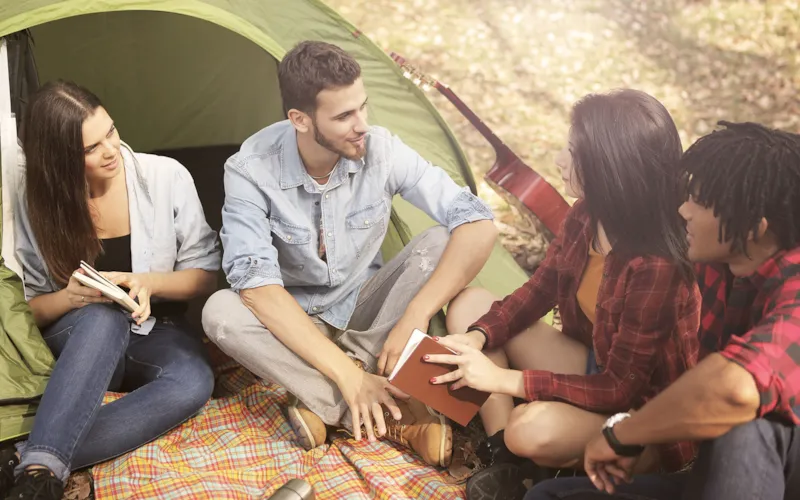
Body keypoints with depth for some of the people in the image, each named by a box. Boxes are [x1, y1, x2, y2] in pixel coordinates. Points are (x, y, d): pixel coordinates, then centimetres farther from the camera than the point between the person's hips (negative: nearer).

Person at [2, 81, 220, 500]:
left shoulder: (167, 177, -12)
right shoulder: (37, 203, -8)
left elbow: (205, 274, -4)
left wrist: (148, 282, -23)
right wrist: (71, 297, -22)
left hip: (154, 335, 1)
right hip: (77, 344, 0)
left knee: (193, 382, -35)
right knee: (104, 315, -38)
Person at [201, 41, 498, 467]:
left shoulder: (382, 150, -20)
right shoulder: (251, 170, -25)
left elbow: (478, 224, -24)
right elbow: (256, 285, -33)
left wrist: (415, 318, -34)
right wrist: (345, 373, -40)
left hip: (365, 309, 1)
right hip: (294, 322, -1)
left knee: (441, 242, -25)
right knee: (220, 312, -33)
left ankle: (328, 406, -25)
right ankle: (395, 417, -31)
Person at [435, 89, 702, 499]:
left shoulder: (655, 267, -31)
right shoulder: (585, 217, -10)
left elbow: (620, 389, -26)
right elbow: (538, 291, 4)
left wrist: (502, 379, -28)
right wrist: (478, 338, -13)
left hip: (638, 410, -8)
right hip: (592, 366, 8)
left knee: (535, 428, -37)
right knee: (470, 304, -3)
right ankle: (502, 460, -10)